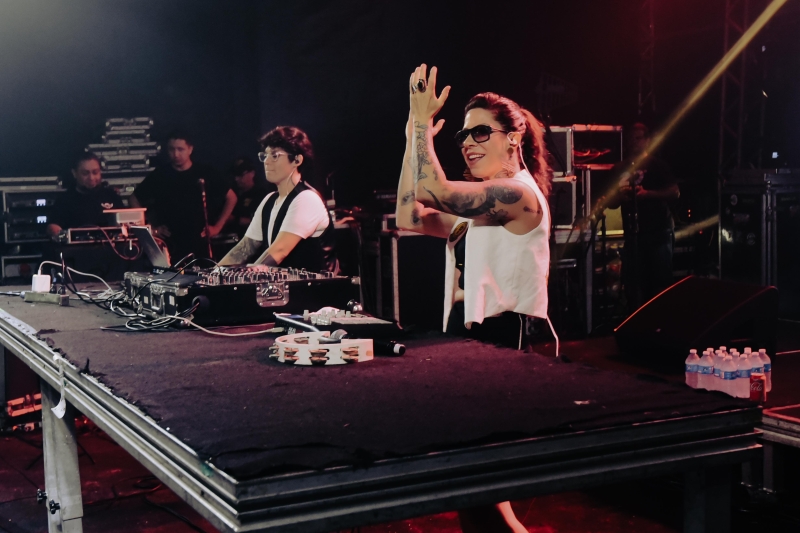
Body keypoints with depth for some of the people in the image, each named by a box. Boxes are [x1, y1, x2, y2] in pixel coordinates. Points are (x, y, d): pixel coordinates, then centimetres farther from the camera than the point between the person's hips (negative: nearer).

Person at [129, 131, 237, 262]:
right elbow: (134, 200, 14)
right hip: (169, 245, 0)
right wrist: (150, 228, 7)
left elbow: (231, 197, 10)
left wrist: (217, 226, 4)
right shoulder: (159, 175, 4)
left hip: (200, 244, 0)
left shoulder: (205, 173, 2)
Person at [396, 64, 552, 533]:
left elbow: (435, 191, -27)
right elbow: (410, 216, 6)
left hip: (501, 342, -10)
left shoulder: (519, 193, -14)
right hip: (465, 336, 10)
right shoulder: (480, 201, 17)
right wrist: (415, 135, 4)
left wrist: (423, 121, -17)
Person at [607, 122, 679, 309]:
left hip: (659, 232, -4)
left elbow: (675, 192, -8)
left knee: (661, 281, -6)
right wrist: (620, 193, -10)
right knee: (633, 284, 3)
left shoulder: (656, 164, 2)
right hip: (633, 233, 4)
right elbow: (611, 204, 12)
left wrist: (647, 193, -19)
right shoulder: (620, 168, 13)